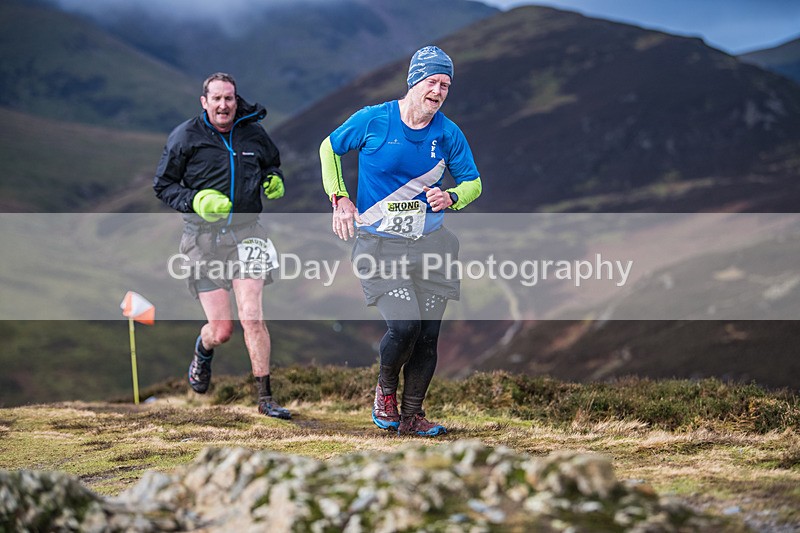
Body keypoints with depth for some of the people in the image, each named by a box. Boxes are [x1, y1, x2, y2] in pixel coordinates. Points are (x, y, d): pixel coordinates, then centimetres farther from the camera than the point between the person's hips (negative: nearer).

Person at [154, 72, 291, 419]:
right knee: (220, 331, -2)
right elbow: (163, 185, 3)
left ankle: (265, 399, -6)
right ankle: (202, 352, 37)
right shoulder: (185, 137, -3)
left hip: (245, 231, 1)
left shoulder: (253, 133, 5)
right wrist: (194, 201, -16)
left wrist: (275, 182, 0)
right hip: (204, 237, -1)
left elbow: (272, 164, 24)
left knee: (252, 317, -13)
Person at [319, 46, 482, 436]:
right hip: (380, 243, -3)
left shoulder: (448, 134, 0)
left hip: (430, 243, 4)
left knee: (428, 335, 2)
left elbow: (473, 183, 12)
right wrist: (339, 197, -1)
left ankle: (412, 414, 19)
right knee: (404, 326, -18)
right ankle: (385, 389, 12)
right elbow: (330, 148, 10)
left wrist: (451, 198, -10)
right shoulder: (373, 120, -7)